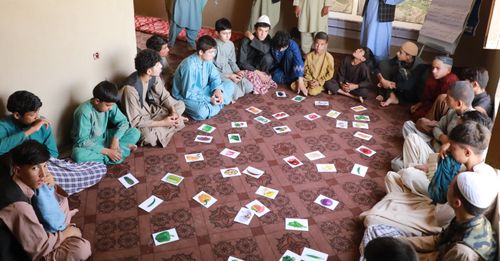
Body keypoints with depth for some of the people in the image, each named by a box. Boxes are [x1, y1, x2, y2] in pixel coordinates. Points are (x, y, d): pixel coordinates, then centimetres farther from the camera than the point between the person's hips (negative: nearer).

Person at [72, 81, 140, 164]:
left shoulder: (110, 104, -11)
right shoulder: (84, 112, -26)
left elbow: (123, 121, -5)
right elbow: (82, 141, -28)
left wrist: (115, 139, -24)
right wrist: (107, 151, -34)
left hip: (104, 138, 5)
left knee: (135, 132, -11)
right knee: (78, 155, -41)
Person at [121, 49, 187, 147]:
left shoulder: (153, 76, -12)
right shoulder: (131, 88, -33)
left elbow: (164, 95, 2)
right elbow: (135, 121, -30)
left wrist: (173, 112, -16)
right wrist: (163, 123, -29)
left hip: (150, 109, 7)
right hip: (137, 121, -7)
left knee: (180, 105, 4)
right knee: (150, 138, -36)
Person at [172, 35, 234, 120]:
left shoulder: (207, 59, -7)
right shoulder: (189, 66, -29)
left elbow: (215, 77, 6)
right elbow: (188, 94, -27)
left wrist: (217, 89, -16)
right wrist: (209, 100, -26)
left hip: (202, 91, 8)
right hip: (186, 96, -7)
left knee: (229, 85, 1)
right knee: (202, 112, -38)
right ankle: (220, 103, -10)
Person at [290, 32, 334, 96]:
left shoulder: (329, 57, -13)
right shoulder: (309, 56, -4)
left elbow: (330, 74, -7)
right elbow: (306, 70, 5)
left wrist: (319, 82, -14)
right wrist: (309, 80, -11)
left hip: (321, 81, -3)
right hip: (309, 79, 4)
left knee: (313, 92, -31)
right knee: (293, 86, -14)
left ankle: (320, 88, 1)